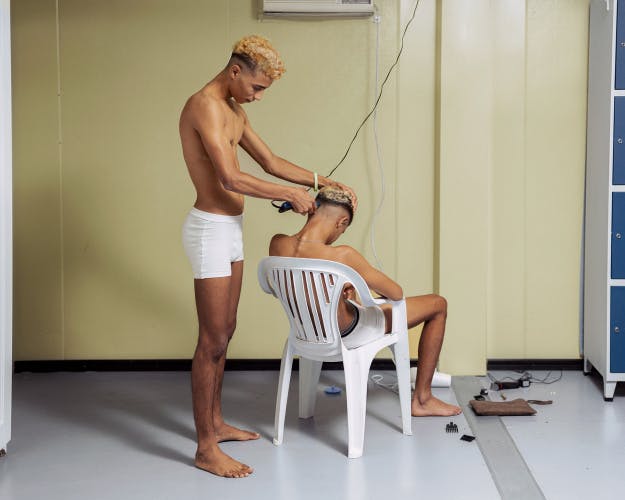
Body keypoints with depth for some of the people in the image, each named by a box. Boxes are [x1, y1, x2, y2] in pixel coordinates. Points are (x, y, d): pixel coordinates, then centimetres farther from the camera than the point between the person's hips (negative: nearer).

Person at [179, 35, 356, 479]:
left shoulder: (233, 111, 14)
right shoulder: (205, 106, -17)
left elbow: (272, 163, 20)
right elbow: (230, 179, -25)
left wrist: (324, 182, 13)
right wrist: (292, 195, -15)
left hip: (231, 230, 10)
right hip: (210, 230, -10)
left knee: (224, 334, 17)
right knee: (212, 342, -6)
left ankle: (216, 423, 30)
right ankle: (206, 449, 2)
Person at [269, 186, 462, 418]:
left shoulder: (277, 244, -18)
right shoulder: (343, 256, -36)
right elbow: (396, 293, -21)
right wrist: (364, 280, -1)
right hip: (346, 335, -7)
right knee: (438, 305, 8)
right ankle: (422, 400, 19)